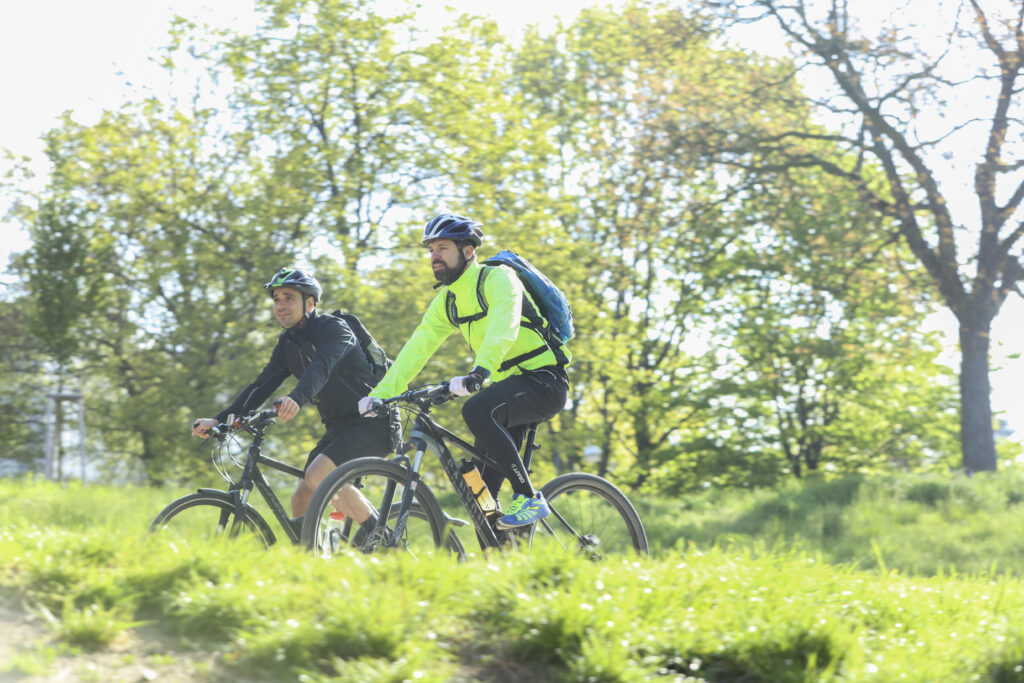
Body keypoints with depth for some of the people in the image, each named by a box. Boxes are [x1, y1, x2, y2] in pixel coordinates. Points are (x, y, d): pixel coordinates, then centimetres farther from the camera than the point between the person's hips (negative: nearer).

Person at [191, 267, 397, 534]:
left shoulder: (333, 328, -15)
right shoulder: (288, 344, 9)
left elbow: (321, 367, -35)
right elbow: (262, 385, 3)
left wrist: (296, 399, -55)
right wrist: (220, 420, -9)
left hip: (373, 424, -8)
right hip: (339, 426, 9)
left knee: (318, 476, -27)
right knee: (301, 501, -1)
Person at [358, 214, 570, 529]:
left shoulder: (498, 278, -15)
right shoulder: (445, 302, 9)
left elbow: (503, 329, -33)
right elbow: (416, 349, 4)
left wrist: (478, 373, -49)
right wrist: (380, 394, -9)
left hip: (543, 380, -8)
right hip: (508, 385, 8)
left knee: (477, 410, -33)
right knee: (481, 486, 1)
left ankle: (529, 498, -24)